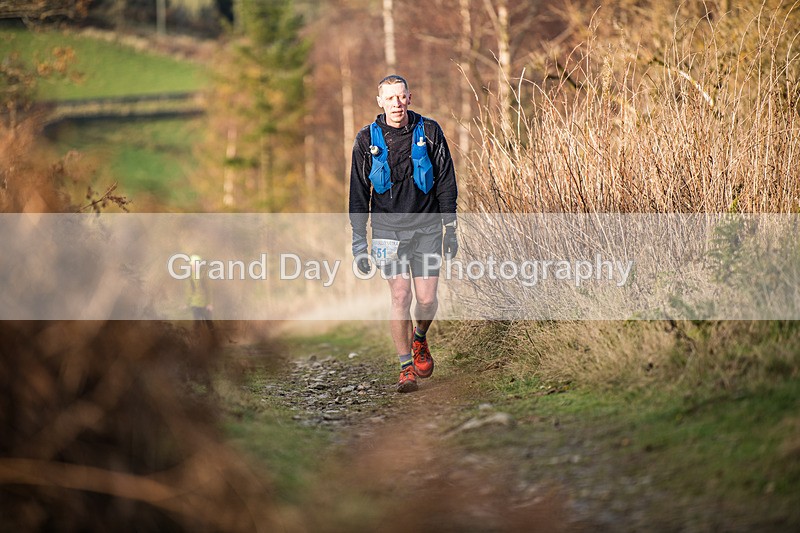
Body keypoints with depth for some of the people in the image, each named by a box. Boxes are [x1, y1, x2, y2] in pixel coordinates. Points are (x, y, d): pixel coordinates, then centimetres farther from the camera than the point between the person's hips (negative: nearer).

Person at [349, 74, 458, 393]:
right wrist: (358, 241, 1)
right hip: (388, 229, -1)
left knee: (427, 299, -2)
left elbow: (446, 182, 6)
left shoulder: (429, 131, 0)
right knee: (400, 296, -8)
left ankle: (419, 338, 32)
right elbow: (358, 193, 4)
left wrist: (450, 228, 2)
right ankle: (406, 367, 3)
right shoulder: (367, 139, -1)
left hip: (427, 227, 1)